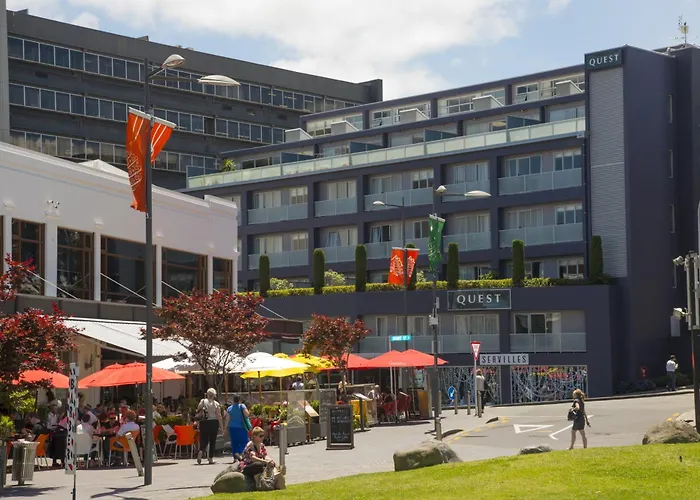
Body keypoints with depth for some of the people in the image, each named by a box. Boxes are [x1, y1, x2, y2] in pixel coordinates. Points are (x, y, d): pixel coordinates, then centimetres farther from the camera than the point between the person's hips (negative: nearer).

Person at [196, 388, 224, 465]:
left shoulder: (202, 402, 1)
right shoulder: (216, 404, -2)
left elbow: (198, 412, 0)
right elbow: (219, 416, -3)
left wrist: (198, 424, 9)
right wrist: (221, 427, 1)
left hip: (203, 423, 1)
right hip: (213, 423, -1)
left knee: (204, 440, 8)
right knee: (212, 441, 9)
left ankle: (201, 451, -20)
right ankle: (211, 458, 9)